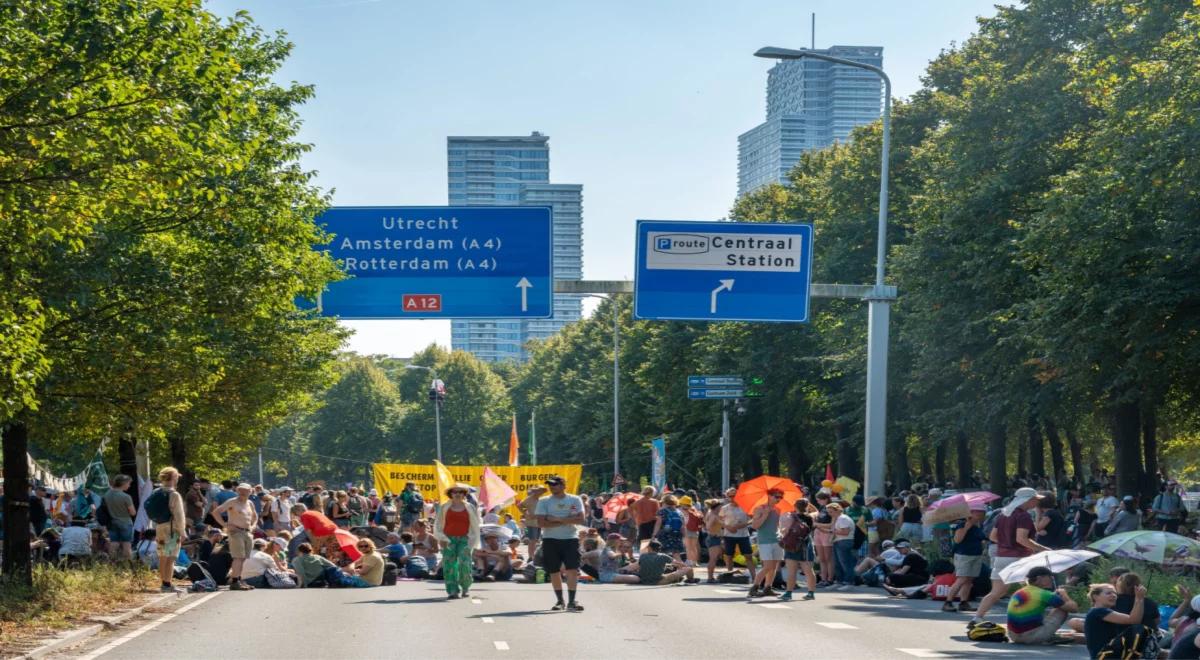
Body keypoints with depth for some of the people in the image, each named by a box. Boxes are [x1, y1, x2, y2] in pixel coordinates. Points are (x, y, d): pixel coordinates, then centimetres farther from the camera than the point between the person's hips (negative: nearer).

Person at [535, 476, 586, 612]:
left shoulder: (575, 500, 4)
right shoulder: (544, 502, 2)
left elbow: (580, 519, -9)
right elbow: (541, 523, -9)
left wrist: (557, 519, -13)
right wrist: (567, 521, -10)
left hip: (570, 539, -1)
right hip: (551, 540, 1)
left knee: (572, 570, -10)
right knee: (554, 571, 5)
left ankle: (571, 601, -8)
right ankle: (560, 601, 17)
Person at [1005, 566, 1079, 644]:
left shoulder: (1017, 593, 10)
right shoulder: (1044, 594, -10)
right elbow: (1074, 608, -3)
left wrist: (1055, 595, 25)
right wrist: (1064, 595, 16)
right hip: (1032, 637, -7)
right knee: (1063, 609, 5)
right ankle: (1047, 638, 10)